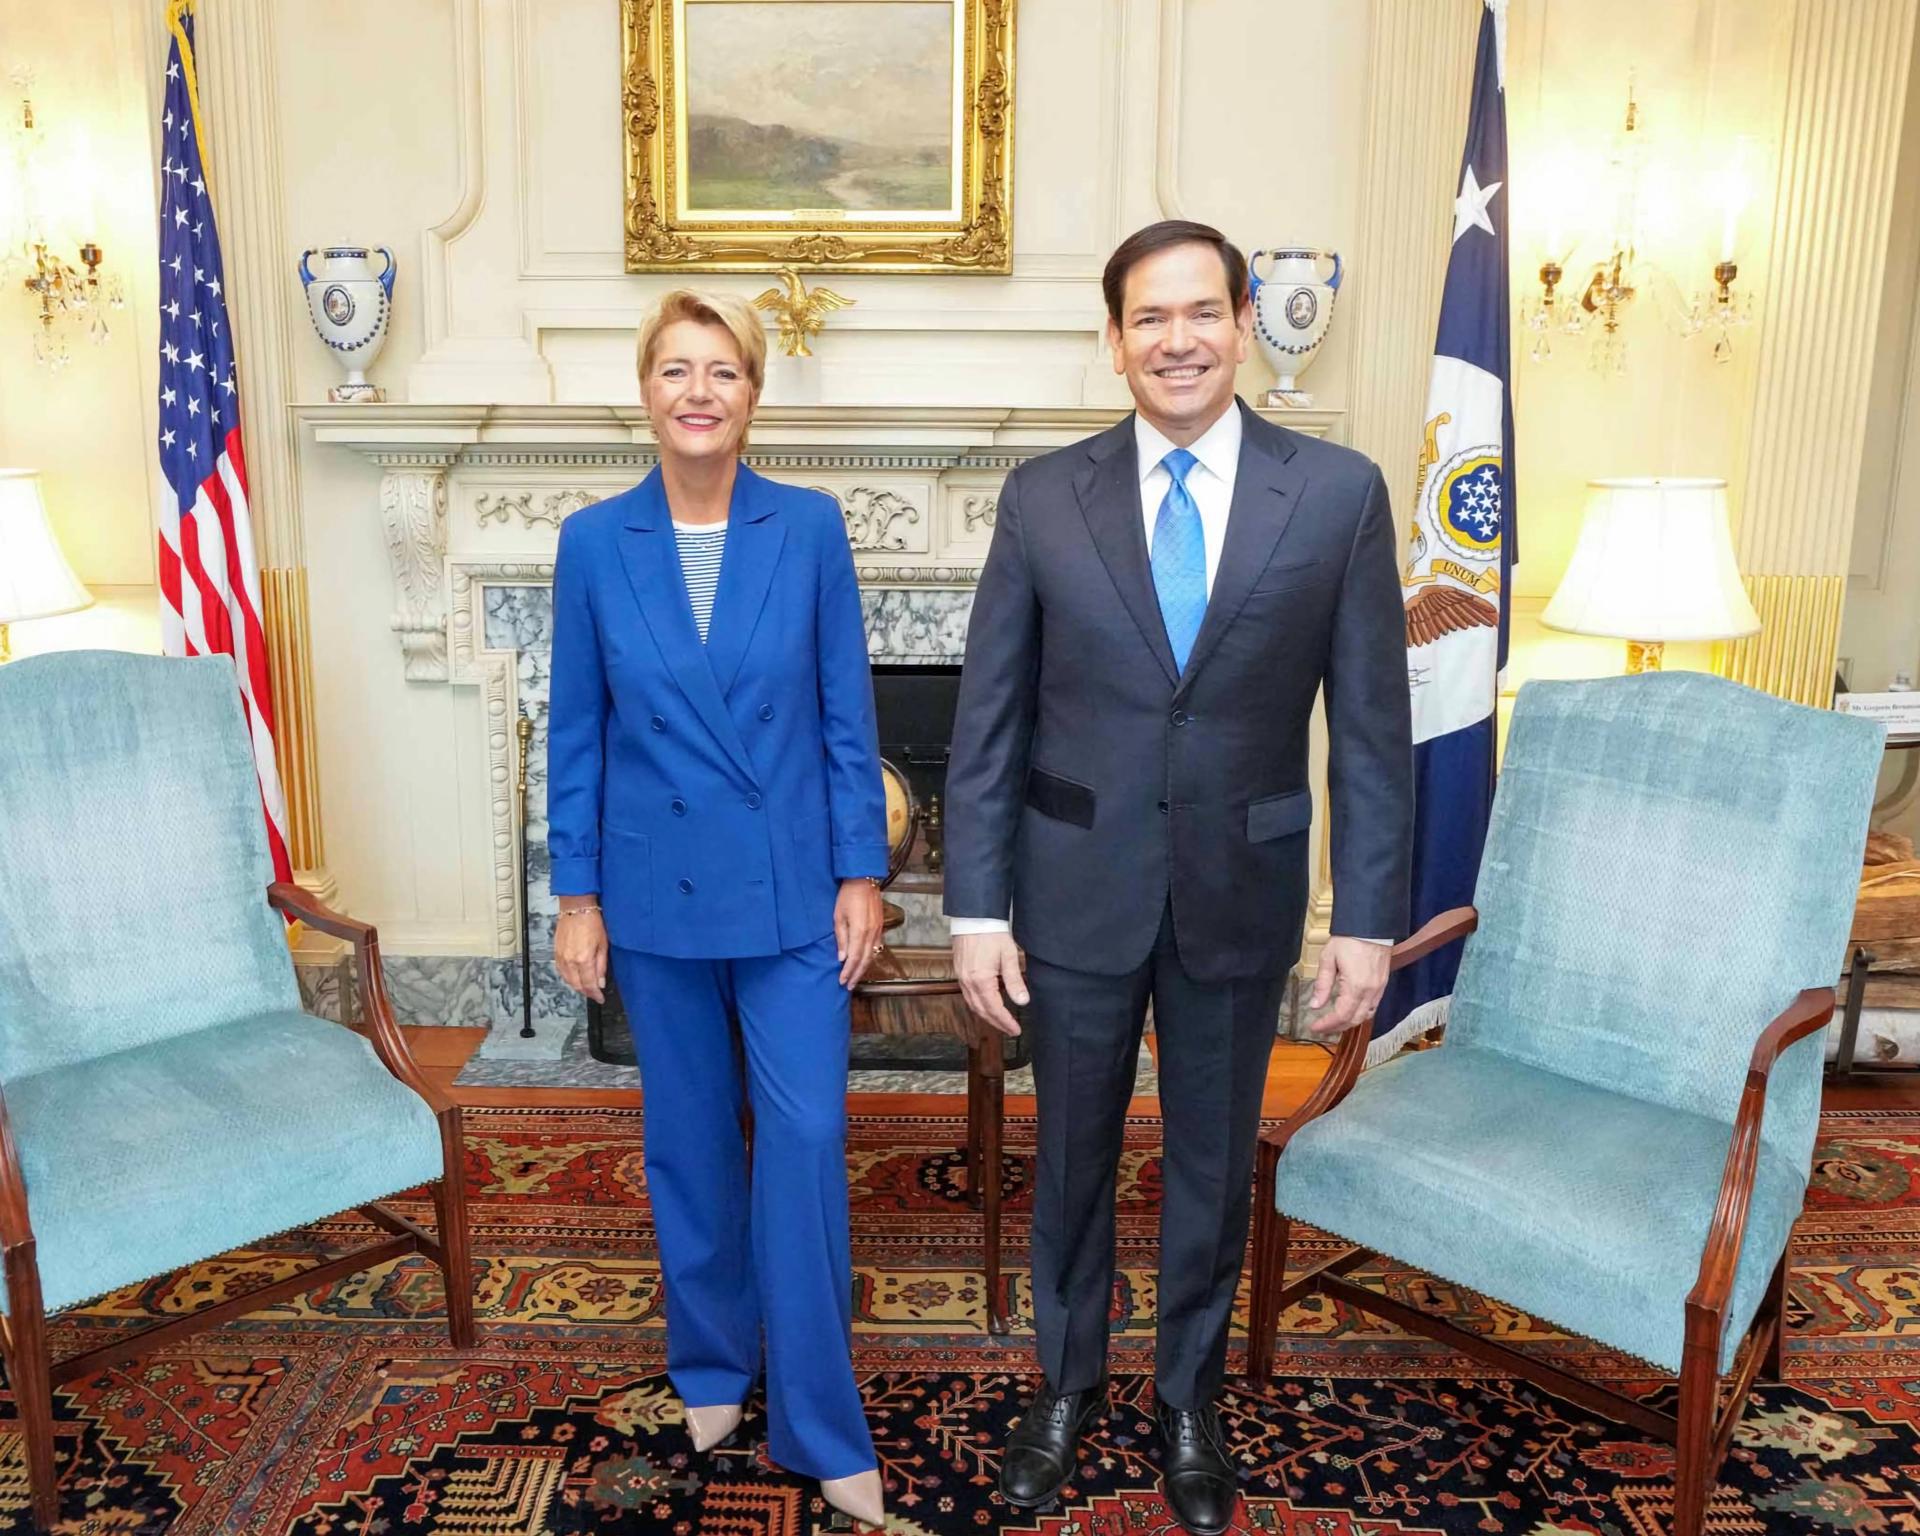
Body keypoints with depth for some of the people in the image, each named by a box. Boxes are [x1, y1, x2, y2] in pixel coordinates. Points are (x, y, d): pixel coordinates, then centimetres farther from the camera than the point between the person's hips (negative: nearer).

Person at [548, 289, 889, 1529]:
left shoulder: (810, 528, -3)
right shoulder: (595, 541, -1)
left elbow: (848, 713, -1)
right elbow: (577, 732, 2)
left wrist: (862, 872, -4)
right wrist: (577, 895, 1)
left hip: (790, 889, -1)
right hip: (657, 892, 1)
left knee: (807, 1137, -2)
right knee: (690, 1140, 14)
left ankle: (820, 1424, 13)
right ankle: (712, 1366, 35)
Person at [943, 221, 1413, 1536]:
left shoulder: (1339, 491, -5)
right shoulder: (1044, 498, -4)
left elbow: (1371, 726, -3)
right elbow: (988, 721, -2)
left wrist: (1369, 918, -4)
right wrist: (978, 907, -5)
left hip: (1239, 893, 0)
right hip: (1078, 889, 0)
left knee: (1215, 1165, 16)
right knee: (1074, 1156, 16)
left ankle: (1189, 1402, 40)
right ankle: (1069, 1383, 41)